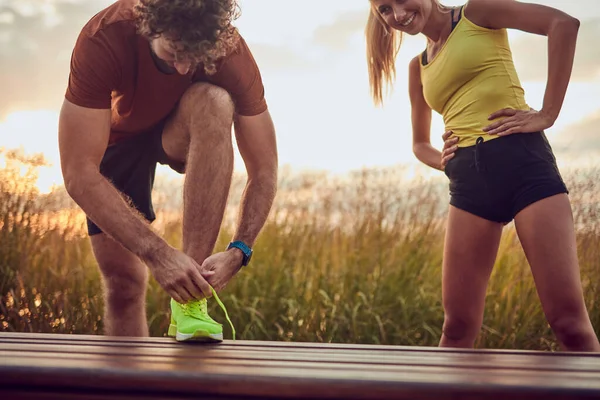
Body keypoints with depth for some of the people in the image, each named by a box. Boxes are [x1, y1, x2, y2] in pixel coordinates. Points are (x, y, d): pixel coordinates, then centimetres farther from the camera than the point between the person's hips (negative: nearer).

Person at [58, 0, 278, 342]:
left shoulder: (231, 54, -32)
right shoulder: (103, 40, -37)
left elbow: (264, 171, -26)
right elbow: (78, 174, -40)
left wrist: (238, 252, -41)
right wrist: (157, 253, -47)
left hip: (181, 133, 0)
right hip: (118, 135, 0)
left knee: (213, 102, -35)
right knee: (123, 281, -10)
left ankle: (190, 300, -34)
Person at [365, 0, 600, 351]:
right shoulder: (418, 67, 21)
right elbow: (419, 143, 32)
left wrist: (548, 113, -10)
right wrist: (444, 161, 9)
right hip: (469, 183, 5)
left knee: (569, 321, -11)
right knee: (458, 326, 3)